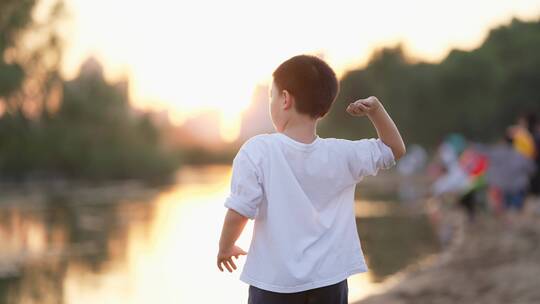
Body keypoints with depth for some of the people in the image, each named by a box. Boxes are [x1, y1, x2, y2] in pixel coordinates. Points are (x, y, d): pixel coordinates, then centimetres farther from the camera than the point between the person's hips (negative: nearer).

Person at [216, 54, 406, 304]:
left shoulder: (257, 151, -14)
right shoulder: (343, 155, -4)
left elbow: (239, 212, -13)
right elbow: (396, 149, 12)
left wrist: (225, 247, 6)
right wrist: (375, 108, 1)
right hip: (329, 283, 2)